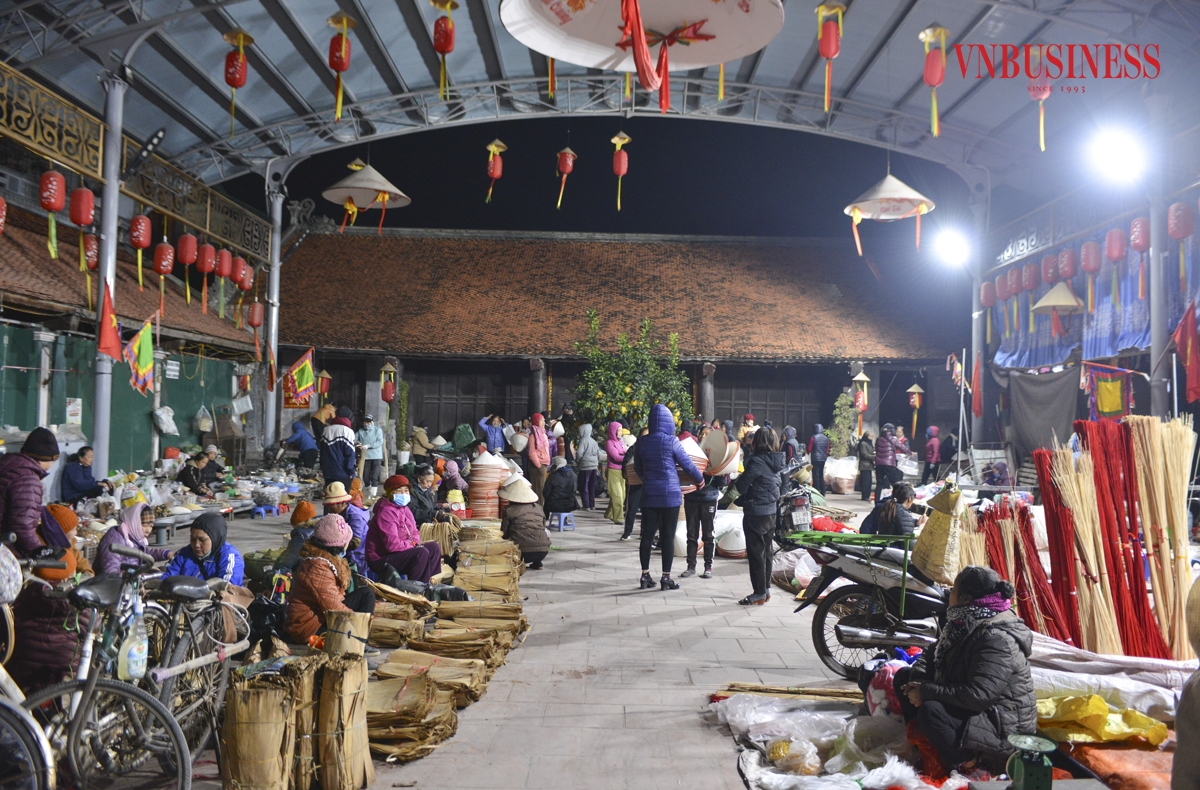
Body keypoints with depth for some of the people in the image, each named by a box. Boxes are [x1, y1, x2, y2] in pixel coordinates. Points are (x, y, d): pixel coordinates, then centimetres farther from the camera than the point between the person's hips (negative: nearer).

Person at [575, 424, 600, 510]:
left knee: (584, 487, -1)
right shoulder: (594, 441, 11)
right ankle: (592, 504, 18)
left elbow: (579, 453, -20)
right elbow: (598, 453, 14)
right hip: (594, 466, 7)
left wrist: (577, 461, -2)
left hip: (585, 467, -7)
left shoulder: (583, 440, -11)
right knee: (592, 486, 13)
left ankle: (586, 506, -4)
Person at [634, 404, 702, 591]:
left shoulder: (641, 442, 2)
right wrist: (699, 479, 13)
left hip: (649, 494, 3)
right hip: (670, 495, -3)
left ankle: (645, 576, 14)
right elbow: (687, 465, -6)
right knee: (668, 536, 4)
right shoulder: (671, 441, -10)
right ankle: (666, 577, 8)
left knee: (647, 535, 9)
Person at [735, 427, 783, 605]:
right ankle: (766, 589, 25)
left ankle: (759, 594, 3)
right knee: (766, 552, 16)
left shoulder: (756, 461, -19)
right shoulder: (776, 461, 6)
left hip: (756, 513, -8)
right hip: (771, 512, 8)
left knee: (756, 553, -1)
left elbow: (742, 487, -16)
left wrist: (740, 478, 3)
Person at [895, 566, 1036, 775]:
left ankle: (966, 762, -13)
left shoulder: (997, 639, -28)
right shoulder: (965, 623, 2)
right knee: (904, 676, 8)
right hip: (966, 708, 10)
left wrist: (926, 692, -28)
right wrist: (918, 681, -13)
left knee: (931, 711, -35)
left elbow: (977, 695, -35)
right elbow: (932, 654, 9)